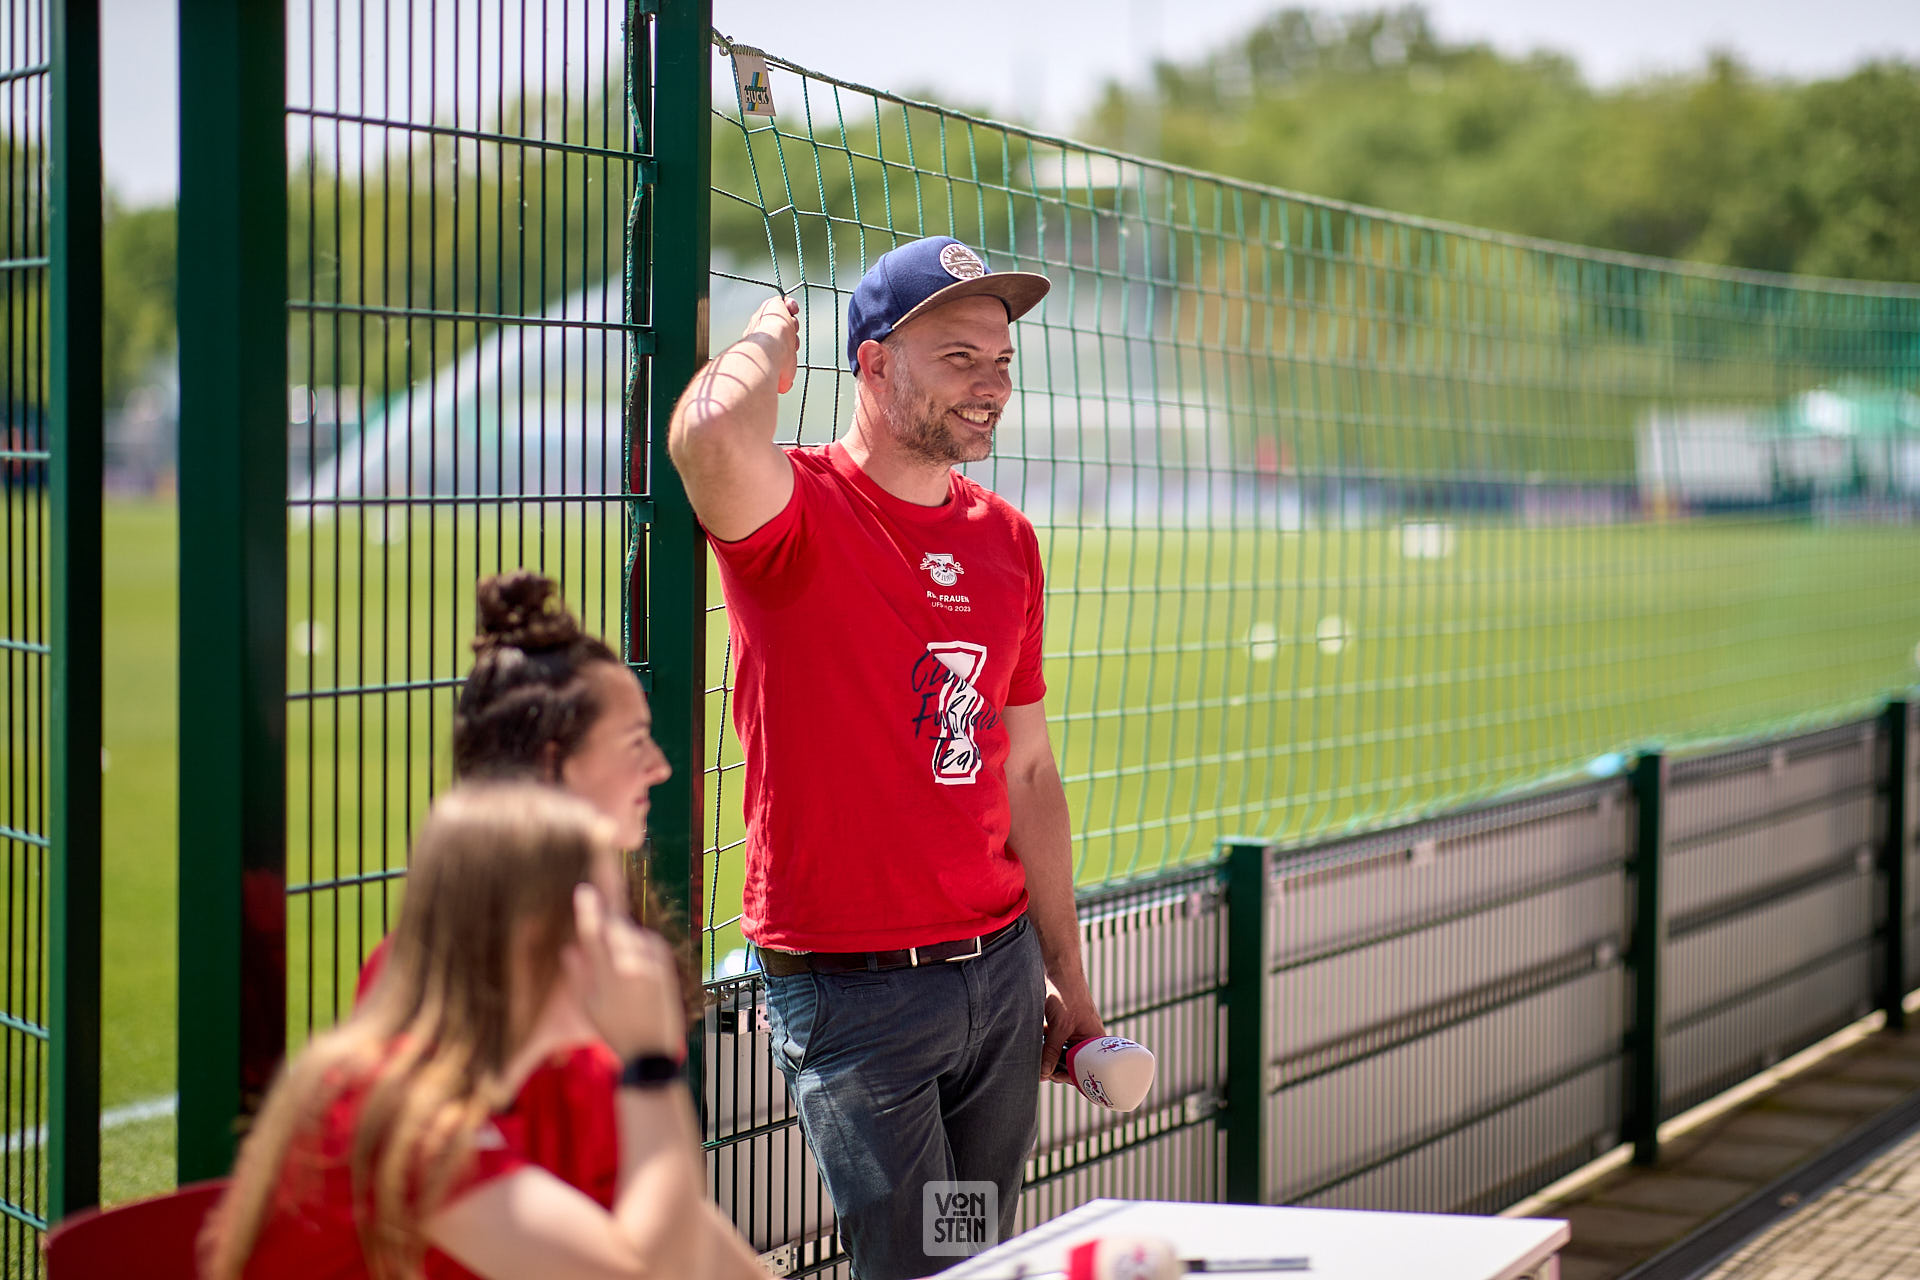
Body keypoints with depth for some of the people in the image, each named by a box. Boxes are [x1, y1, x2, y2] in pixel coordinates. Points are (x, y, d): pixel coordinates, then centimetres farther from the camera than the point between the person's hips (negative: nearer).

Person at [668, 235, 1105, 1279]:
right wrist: (769, 339, -12)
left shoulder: (1007, 541, 10)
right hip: (851, 988, -6)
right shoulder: (797, 510, -10)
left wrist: (1067, 978, 15)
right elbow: (709, 438, -35)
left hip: (1001, 967, 6)